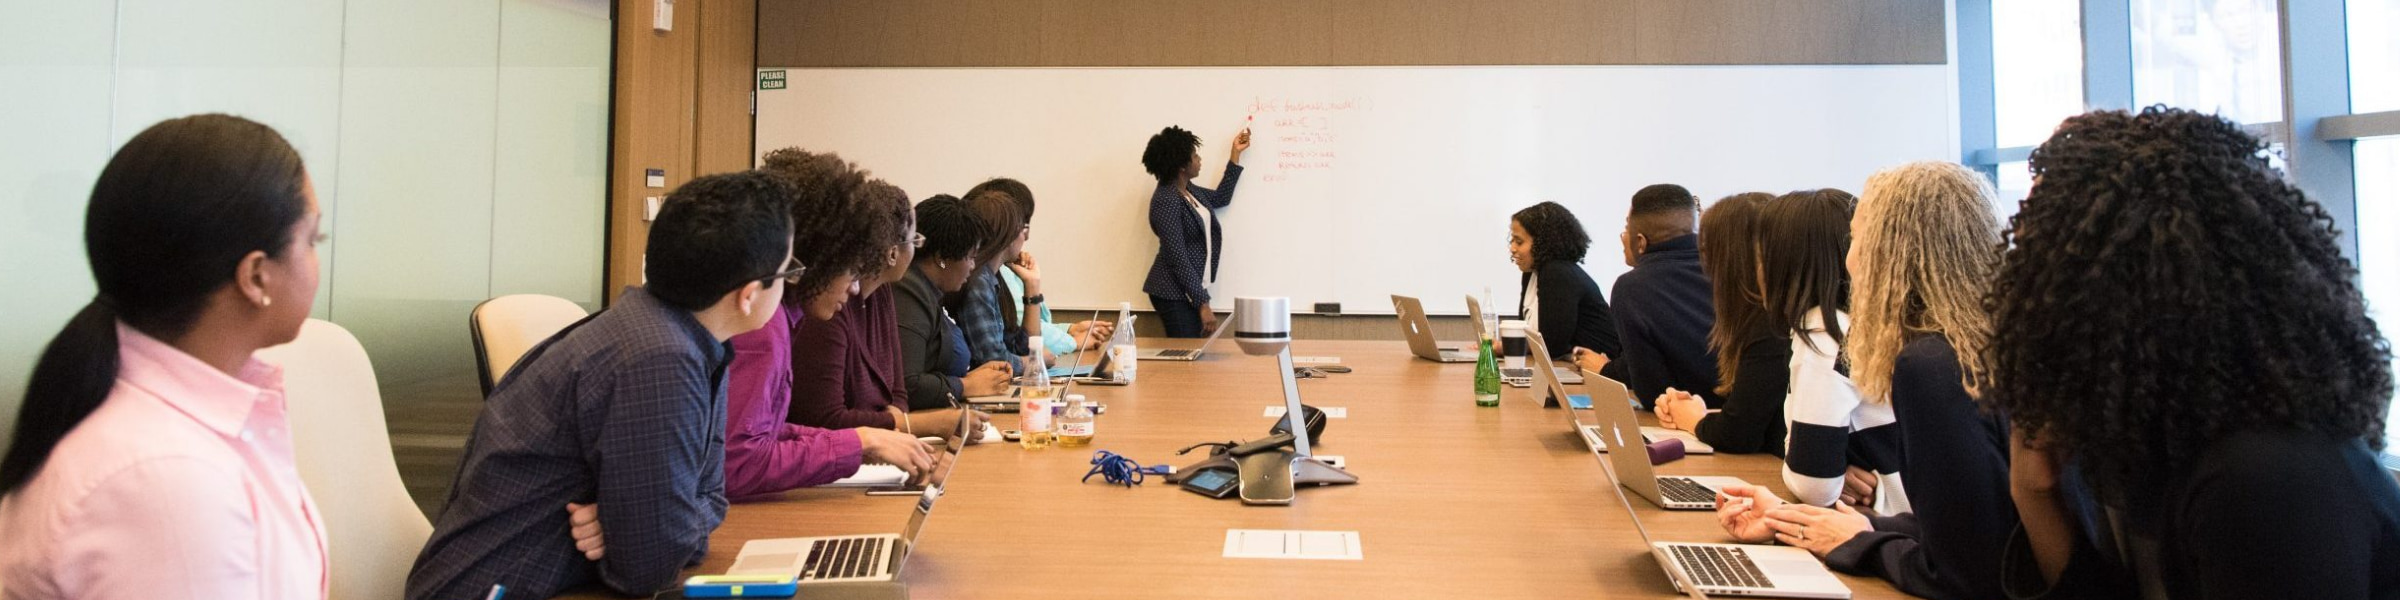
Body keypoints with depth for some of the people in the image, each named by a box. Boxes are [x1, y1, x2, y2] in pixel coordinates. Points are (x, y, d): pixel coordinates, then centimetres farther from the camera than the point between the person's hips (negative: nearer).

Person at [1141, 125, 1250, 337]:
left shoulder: (1188, 191, 9)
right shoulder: (1167, 201, -19)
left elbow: (1221, 198, 28)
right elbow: (1178, 259, -22)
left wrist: (1236, 153, 27)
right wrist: (1203, 304, -21)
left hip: (1190, 289, 9)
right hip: (1174, 295, -9)